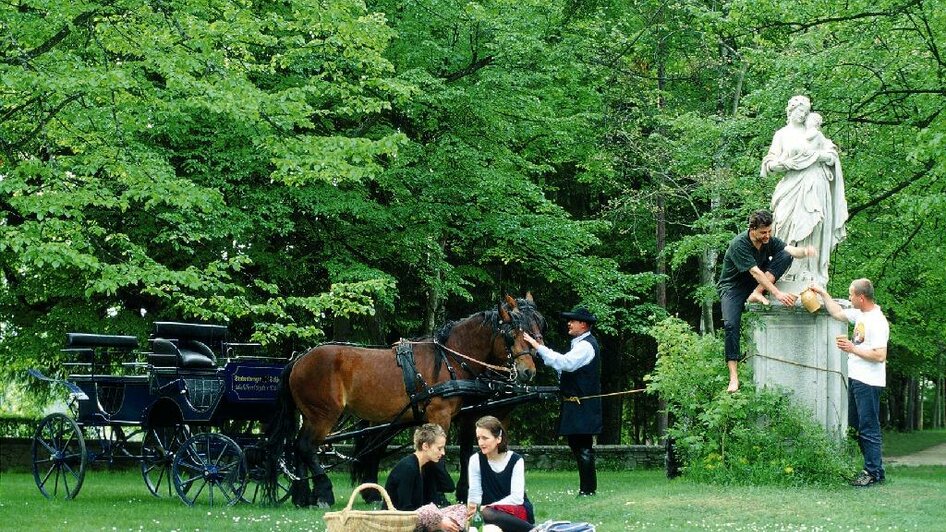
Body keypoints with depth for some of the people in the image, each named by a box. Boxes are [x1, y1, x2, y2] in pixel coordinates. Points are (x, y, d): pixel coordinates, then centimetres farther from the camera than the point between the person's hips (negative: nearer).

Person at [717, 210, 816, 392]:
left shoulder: (769, 240, -5)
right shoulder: (739, 244, -25)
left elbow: (792, 250, -17)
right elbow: (756, 272, -31)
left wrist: (805, 251, -42)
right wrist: (777, 294, -37)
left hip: (755, 283, 5)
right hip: (733, 286, -5)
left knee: (786, 256, -13)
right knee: (731, 324, -29)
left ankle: (756, 294, -18)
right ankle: (733, 377, -28)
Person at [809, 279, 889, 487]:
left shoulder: (877, 322, -19)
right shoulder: (860, 314, 9)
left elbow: (880, 355, -25)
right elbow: (838, 313, 27)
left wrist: (852, 348, -19)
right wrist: (823, 293, 24)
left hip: (868, 384, -10)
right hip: (856, 380, 10)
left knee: (868, 428, -5)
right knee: (856, 426, 16)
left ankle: (874, 472, 0)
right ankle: (873, 468, 22)